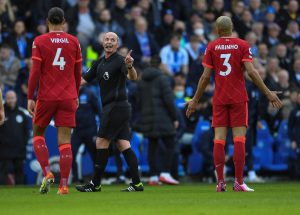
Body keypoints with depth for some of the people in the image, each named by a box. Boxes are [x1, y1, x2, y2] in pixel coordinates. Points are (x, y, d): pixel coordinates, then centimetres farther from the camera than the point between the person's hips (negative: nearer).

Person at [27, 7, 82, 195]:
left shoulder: (39, 42, -3)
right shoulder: (74, 42, 5)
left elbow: (35, 72, -7)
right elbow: (78, 73, 9)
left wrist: (30, 98, -2)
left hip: (46, 97, -2)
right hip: (68, 98, 2)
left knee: (38, 134, 16)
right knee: (65, 141, 1)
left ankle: (47, 173, -3)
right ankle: (64, 185, -5)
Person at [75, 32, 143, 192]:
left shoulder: (119, 60, -12)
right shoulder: (100, 63, 15)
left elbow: (133, 78, -27)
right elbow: (85, 79, 22)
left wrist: (130, 67, -49)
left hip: (117, 106, -8)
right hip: (109, 107, 8)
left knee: (101, 143, -6)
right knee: (123, 145, 4)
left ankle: (95, 184, -1)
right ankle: (137, 183, 1)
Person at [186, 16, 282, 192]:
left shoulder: (212, 47, 3)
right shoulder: (243, 45, -1)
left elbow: (205, 76, 1)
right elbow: (251, 72, -10)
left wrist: (195, 100, 9)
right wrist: (268, 93, -5)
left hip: (219, 99, 2)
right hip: (238, 98, -2)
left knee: (219, 139, 2)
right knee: (239, 138, -3)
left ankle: (220, 182, -1)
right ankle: (239, 182, -8)